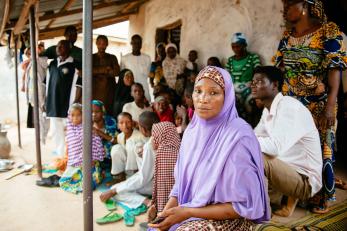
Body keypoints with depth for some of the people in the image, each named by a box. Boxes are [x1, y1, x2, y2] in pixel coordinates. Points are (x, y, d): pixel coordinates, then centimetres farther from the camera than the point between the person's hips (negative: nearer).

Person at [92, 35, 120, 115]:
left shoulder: (112, 58, 14)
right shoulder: (91, 57, 13)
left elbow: (116, 72, -2)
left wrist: (98, 72, -7)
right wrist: (105, 69, -8)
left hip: (109, 91, 0)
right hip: (95, 91, 0)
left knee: (109, 112, -8)